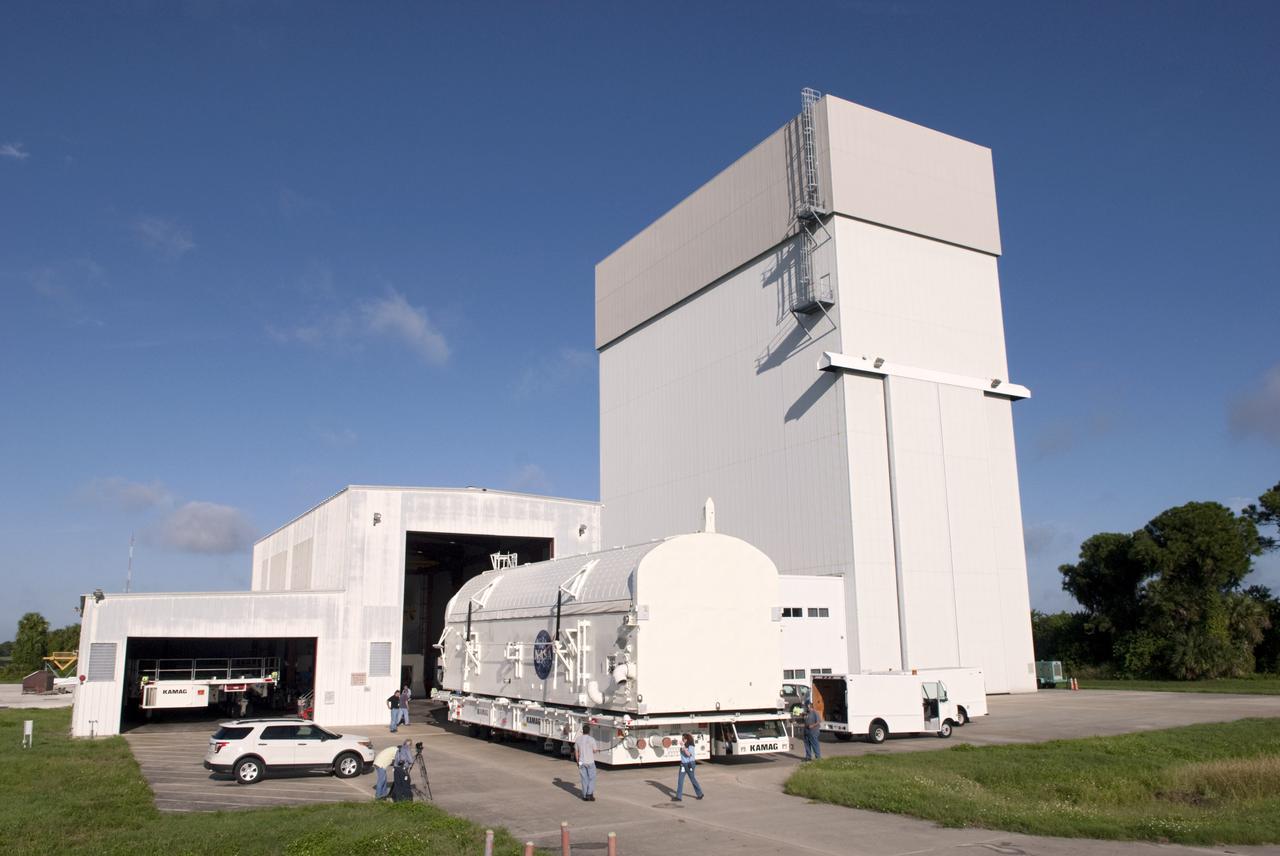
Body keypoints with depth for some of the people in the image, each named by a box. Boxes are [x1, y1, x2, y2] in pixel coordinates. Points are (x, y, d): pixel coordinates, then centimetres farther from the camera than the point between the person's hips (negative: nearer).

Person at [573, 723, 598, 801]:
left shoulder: (578, 739, 1)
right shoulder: (591, 739, -12)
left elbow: (576, 751, 6)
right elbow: (594, 751, -5)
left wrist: (577, 761, 17)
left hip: (581, 762, 4)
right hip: (590, 762, -4)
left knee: (584, 779, 10)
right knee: (592, 778, 7)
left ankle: (585, 796, 12)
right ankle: (589, 794, -2)